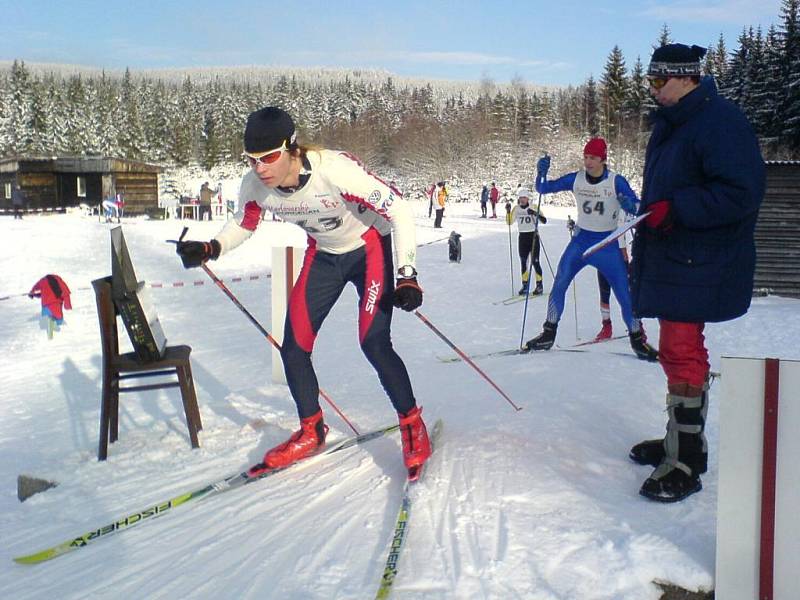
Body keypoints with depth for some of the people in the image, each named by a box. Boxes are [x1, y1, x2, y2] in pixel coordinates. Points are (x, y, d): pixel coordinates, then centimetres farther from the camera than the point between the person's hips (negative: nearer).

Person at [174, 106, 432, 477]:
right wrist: (210, 249, -16)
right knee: (293, 346, -1)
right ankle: (311, 431, 21)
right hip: (323, 255, 6)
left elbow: (399, 210, -29)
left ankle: (413, 426, 7)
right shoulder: (255, 185, -19)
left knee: (374, 343, -17)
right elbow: (244, 224, 4)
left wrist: (407, 275, -34)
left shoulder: (335, 170, -36)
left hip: (370, 248, -5)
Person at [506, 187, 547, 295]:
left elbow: (544, 220, -12)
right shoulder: (516, 209, 4)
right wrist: (508, 211, -13)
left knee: (535, 261, -4)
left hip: (534, 236, -3)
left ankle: (539, 285, 4)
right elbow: (509, 222, 0)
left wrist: (535, 213, -27)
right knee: (523, 262, 5)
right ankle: (525, 284, 14)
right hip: (522, 237, 4)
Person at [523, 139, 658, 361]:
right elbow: (543, 189, -1)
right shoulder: (576, 179, -5)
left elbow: (637, 207, -18)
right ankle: (548, 334, 6)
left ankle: (637, 339, 14)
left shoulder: (616, 181, -12)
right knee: (558, 285, -7)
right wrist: (541, 172, -22)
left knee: (625, 294, -3)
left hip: (608, 244, -2)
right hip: (581, 240, 2)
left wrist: (629, 204, -41)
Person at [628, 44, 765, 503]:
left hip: (698, 265, -10)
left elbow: (741, 192, -23)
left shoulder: (720, 122, -16)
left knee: (681, 352, -10)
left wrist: (675, 208, -24)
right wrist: (643, 247, 20)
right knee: (679, 350, 17)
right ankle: (683, 440, 30)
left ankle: (684, 464, -1)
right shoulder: (670, 123, 14)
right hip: (669, 257, 10)